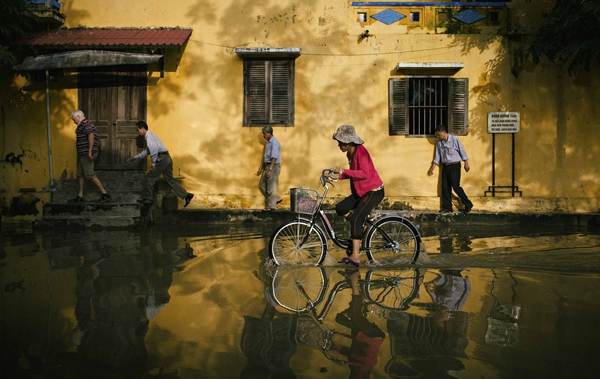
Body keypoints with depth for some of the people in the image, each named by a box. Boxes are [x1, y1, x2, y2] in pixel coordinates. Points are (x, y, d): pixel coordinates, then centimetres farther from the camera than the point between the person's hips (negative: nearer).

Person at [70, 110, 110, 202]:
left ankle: (104, 193, -6)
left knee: (90, 175, -9)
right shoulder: (82, 125, 19)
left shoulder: (86, 124, -16)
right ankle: (80, 195, 17)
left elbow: (91, 135, -30)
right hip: (82, 154, 11)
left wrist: (90, 151, -32)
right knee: (80, 175, 12)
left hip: (86, 154, -11)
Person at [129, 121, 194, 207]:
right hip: (167, 158, 9)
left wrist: (154, 163, -17)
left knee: (148, 177, 2)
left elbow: (154, 148, -23)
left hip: (162, 159, -9)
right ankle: (186, 195, 2)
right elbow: (147, 151, 36)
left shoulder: (149, 136, -7)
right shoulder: (150, 135, 25)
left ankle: (148, 199, 10)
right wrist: (136, 157, 35)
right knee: (170, 179, 10)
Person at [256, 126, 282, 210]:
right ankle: (275, 199, 18)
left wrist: (270, 170, -29)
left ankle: (271, 207, 2)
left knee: (271, 187, -5)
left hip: (273, 166, -10)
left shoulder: (274, 143, -15)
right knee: (262, 185, 10)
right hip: (267, 166, 10)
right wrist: (260, 169, 20)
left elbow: (274, 157, -23)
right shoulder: (267, 143, 15)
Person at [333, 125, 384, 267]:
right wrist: (339, 176, 0)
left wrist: (344, 171, -30)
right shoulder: (350, 154, 8)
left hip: (374, 191, -10)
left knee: (356, 218, -20)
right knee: (340, 208, -2)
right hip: (361, 191, 10)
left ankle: (355, 257, -20)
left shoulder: (360, 152, -20)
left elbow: (365, 174, -31)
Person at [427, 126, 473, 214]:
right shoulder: (439, 143, 6)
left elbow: (462, 151, -5)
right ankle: (447, 207, 12)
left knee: (455, 186, -10)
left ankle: (468, 205, 2)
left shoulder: (454, 139, -10)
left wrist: (466, 163, -6)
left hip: (454, 165, -6)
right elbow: (437, 156, 12)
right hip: (445, 166, 6)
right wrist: (432, 168, 10)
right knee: (445, 187, 3)